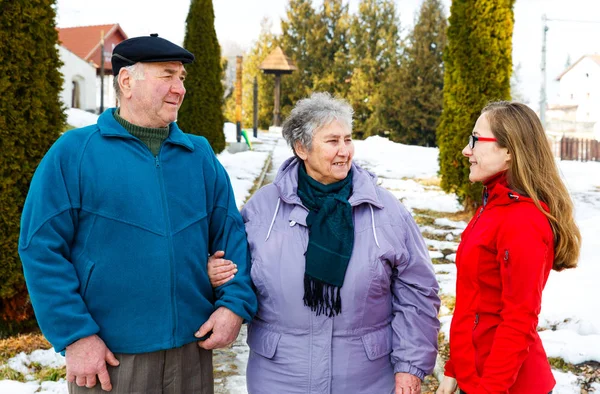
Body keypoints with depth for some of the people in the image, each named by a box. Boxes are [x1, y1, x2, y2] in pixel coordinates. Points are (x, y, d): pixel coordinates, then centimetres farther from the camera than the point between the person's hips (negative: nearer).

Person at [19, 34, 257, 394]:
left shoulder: (200, 154, 7)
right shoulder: (74, 152, -4)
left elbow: (230, 233, 7)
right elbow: (42, 247, -8)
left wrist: (235, 303, -7)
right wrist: (75, 335, -13)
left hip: (192, 349, 4)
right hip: (108, 357, -3)